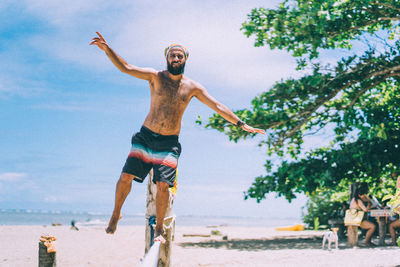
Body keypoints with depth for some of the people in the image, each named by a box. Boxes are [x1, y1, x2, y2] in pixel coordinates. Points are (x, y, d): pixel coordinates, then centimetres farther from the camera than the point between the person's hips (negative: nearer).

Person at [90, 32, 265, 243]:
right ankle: (115, 214, 15)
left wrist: (242, 124, 3)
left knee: (163, 185, -11)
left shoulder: (192, 87, 4)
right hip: (146, 136, 0)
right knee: (126, 176, -9)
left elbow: (217, 107, 6)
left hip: (169, 143, 0)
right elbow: (125, 68, -9)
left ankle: (158, 230, 6)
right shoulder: (156, 77, 0)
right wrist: (107, 50, -24)